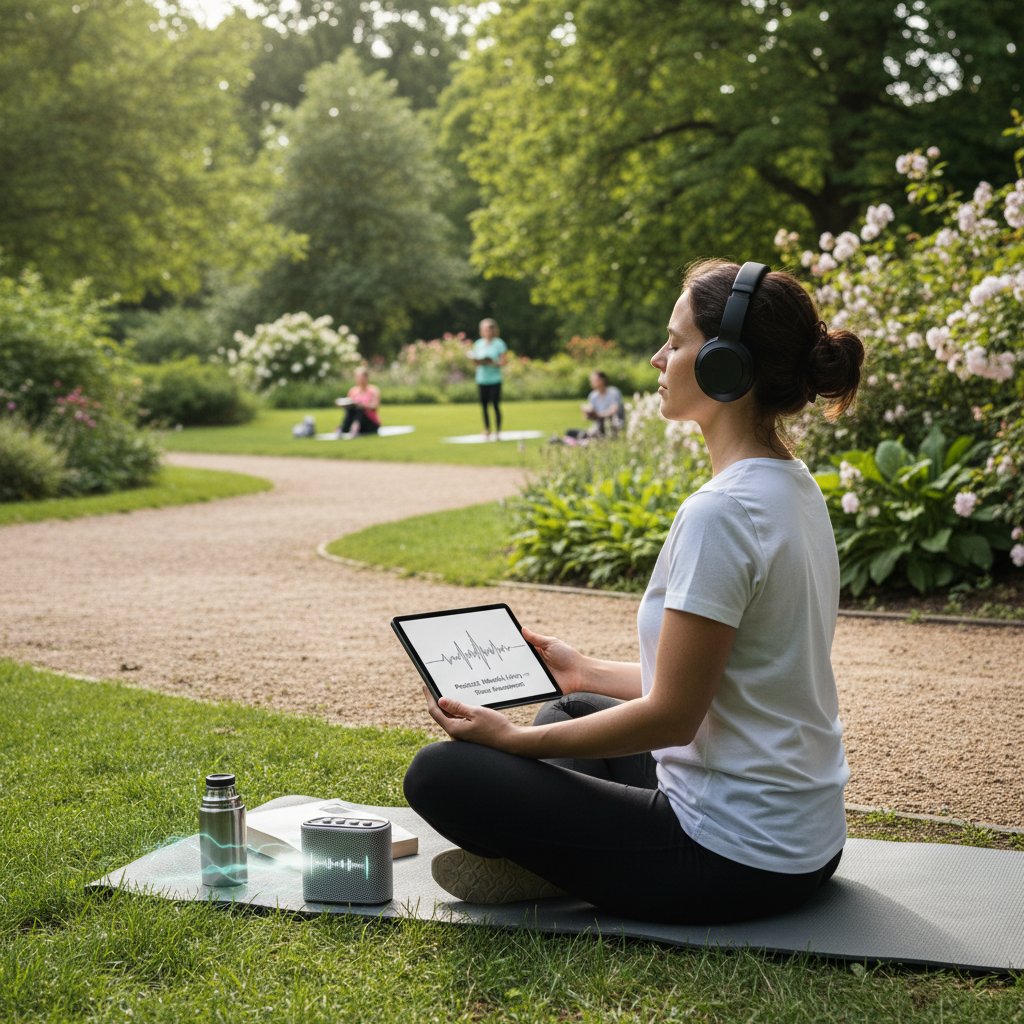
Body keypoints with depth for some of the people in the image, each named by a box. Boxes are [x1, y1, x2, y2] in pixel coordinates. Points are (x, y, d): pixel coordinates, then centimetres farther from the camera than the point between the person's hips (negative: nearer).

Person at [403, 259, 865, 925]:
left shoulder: (720, 513, -24)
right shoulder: (795, 488, 6)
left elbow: (672, 715, -21)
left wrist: (513, 737, -10)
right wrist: (587, 671, 19)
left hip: (738, 860, -10)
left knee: (441, 773, -9)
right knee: (570, 711, 28)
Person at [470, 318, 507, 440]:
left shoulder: (499, 344, -2)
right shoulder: (478, 344, 10)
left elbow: (502, 362, -6)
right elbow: (476, 361, 13)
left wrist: (491, 362, -22)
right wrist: (475, 360, -10)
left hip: (494, 379, -4)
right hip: (481, 379, 4)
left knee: (496, 405, -4)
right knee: (484, 406, 4)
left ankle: (498, 431, 3)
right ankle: (487, 431, 13)